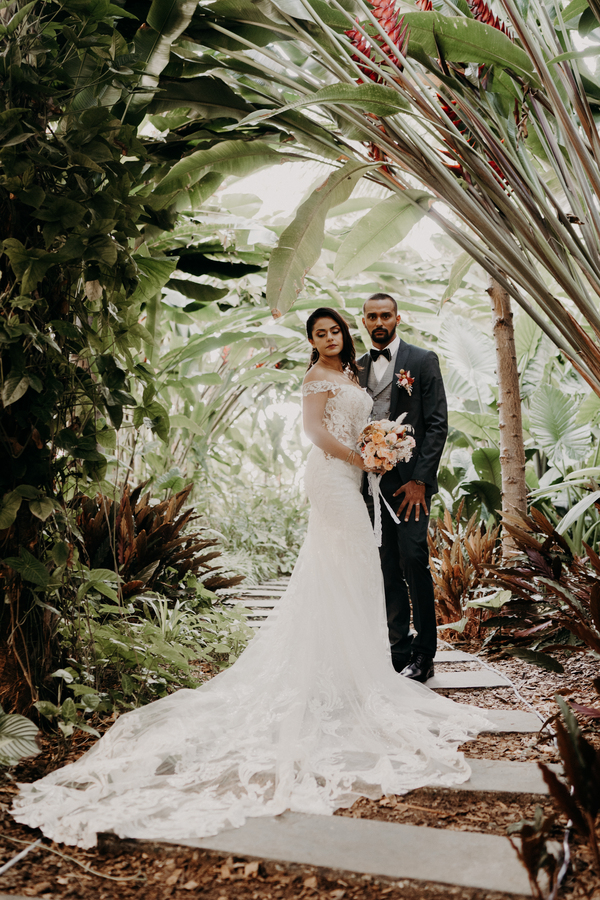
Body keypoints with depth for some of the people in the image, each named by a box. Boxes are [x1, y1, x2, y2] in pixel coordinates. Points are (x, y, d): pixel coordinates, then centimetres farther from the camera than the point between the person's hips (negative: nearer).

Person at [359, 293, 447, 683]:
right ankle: (401, 650, 16)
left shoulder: (423, 360, 2)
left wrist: (420, 480, -12)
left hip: (411, 479, -4)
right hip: (371, 480, 4)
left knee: (414, 562, -9)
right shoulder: (357, 367, 14)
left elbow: (437, 424, -4)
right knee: (387, 570, 7)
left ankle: (424, 655, 4)